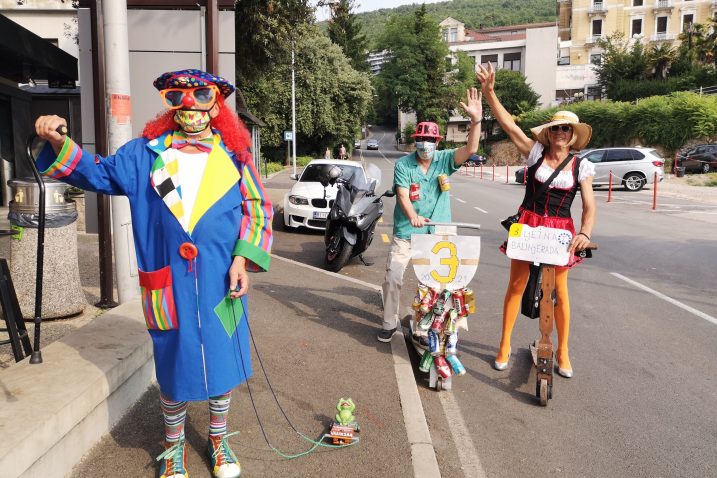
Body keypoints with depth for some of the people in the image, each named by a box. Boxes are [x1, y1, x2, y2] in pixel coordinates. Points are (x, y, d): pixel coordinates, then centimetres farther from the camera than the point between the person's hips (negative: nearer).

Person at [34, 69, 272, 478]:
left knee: (223, 361, 11)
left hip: (221, 281, 1)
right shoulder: (146, 153, 5)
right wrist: (59, 144, -8)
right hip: (168, 283, 0)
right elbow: (98, 174, 10)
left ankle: (219, 439, 38)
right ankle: (174, 444, 38)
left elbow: (257, 208, 3)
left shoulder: (233, 154, 3)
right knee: (173, 365, 12)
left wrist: (243, 258, -7)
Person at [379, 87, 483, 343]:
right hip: (405, 233, -1)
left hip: (437, 234, 2)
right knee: (393, 278, -1)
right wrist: (412, 216, -36)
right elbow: (403, 195, -16)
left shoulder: (444, 160, -1)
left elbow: (470, 149, -15)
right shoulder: (403, 165, -7)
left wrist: (476, 120, -29)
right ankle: (389, 323, 17)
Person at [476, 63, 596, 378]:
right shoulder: (535, 154, 0)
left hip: (560, 230, 0)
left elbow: (589, 207, -3)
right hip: (528, 225, 0)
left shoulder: (581, 167, 1)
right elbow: (507, 123, -7)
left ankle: (563, 351, 24)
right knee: (516, 285, 5)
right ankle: (505, 346, 18)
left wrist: (585, 233, -22)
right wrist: (489, 91, -15)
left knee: (559, 289, 8)